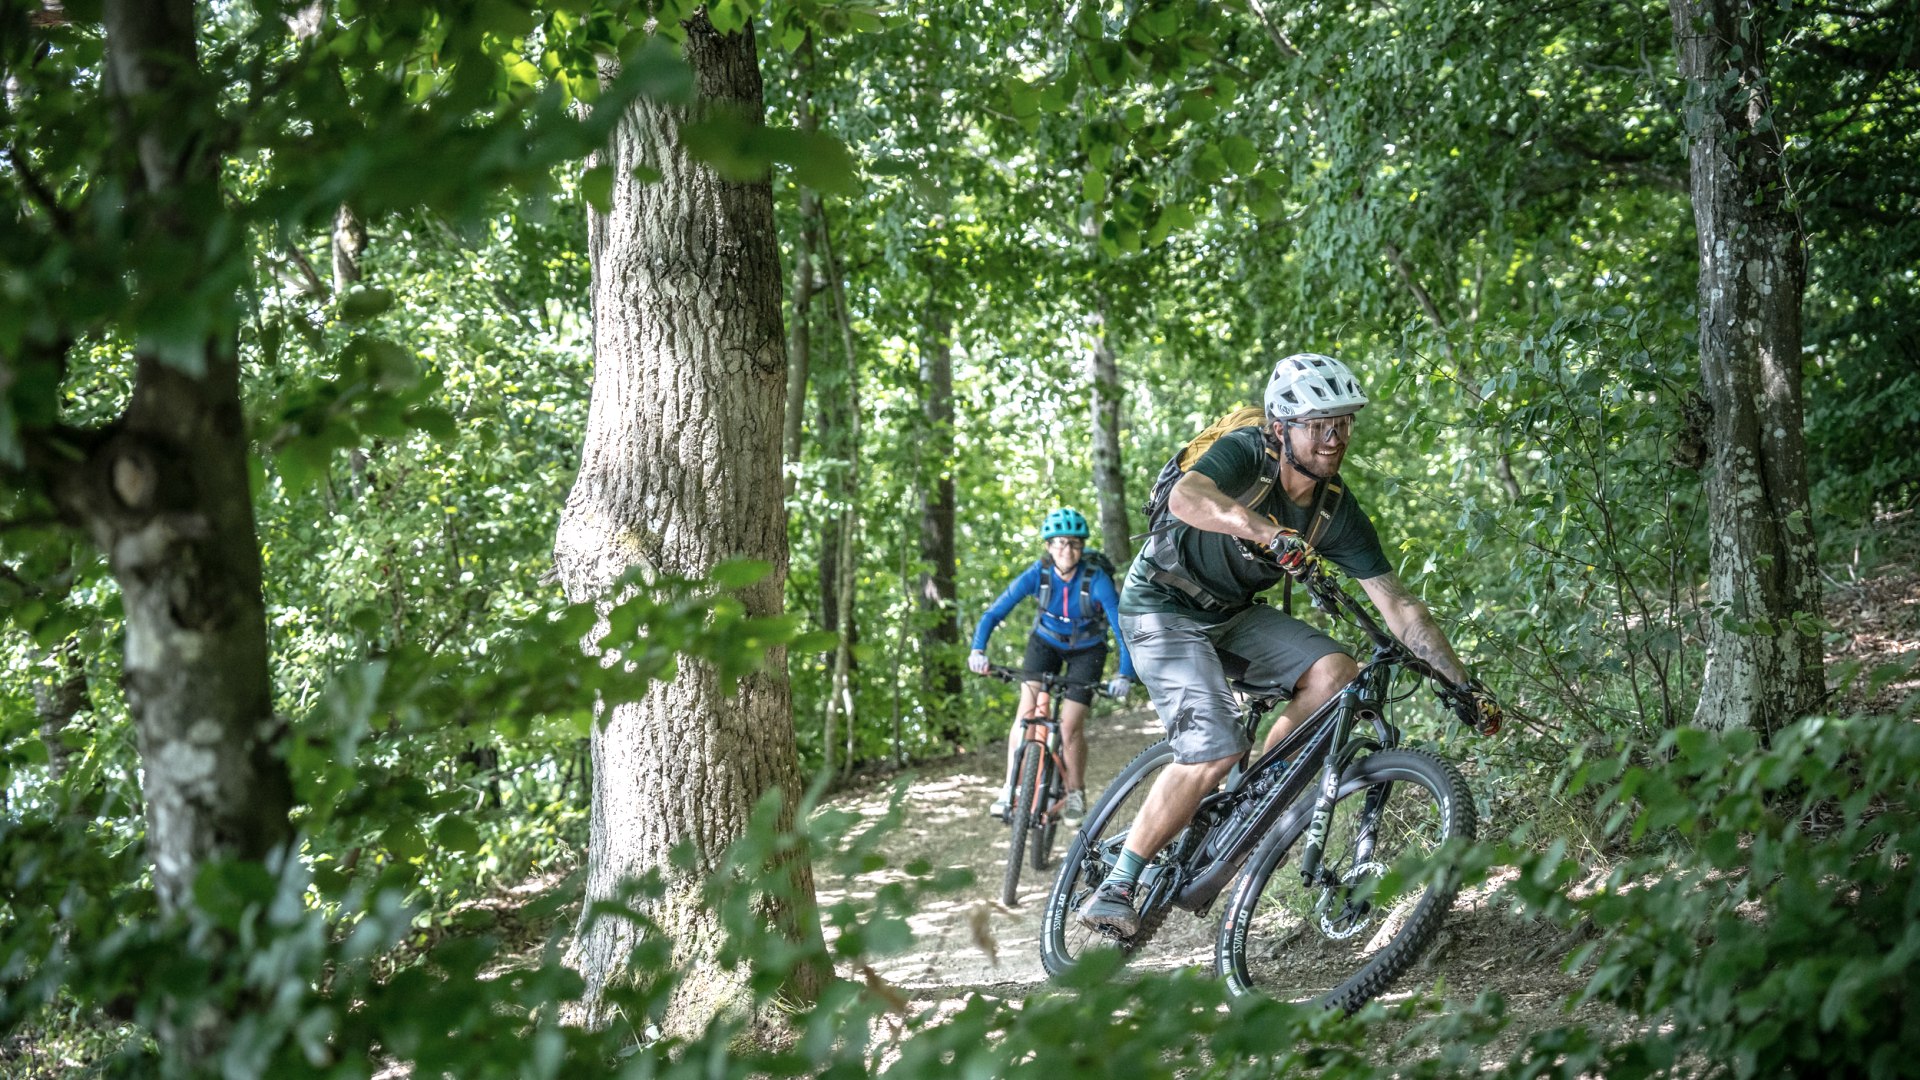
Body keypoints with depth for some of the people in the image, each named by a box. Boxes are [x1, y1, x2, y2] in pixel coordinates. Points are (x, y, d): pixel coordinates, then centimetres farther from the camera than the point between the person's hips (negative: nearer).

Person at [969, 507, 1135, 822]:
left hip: (1086, 651, -2)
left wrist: (1125, 674, -43)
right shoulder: (1038, 574, -24)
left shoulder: (1096, 580, -30)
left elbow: (1122, 627, -31)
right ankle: (1010, 790, -11)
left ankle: (1076, 793, 13)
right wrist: (978, 650, -40)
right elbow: (995, 612, -26)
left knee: (1070, 727, -11)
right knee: (1026, 713, -16)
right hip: (1046, 642, 2)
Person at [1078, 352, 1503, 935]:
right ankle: (1113, 890, -7)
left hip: (1231, 613, 6)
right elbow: (1186, 498, -47)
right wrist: (1271, 534, -61)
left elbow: (1399, 606, -8)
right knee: (1215, 753, -21)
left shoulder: (1338, 512, -9)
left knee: (1336, 674, -15)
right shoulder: (1247, 452, -24)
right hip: (1162, 607, -6)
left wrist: (1465, 684, -14)